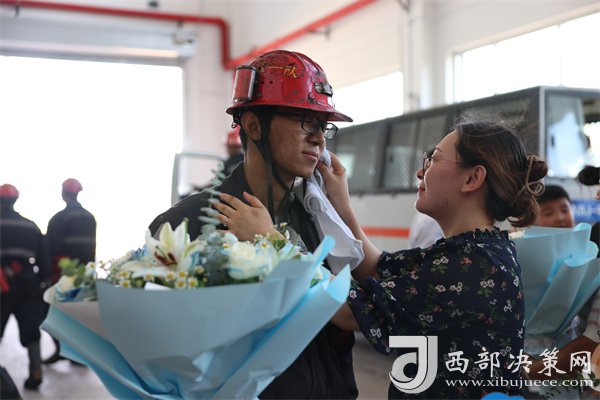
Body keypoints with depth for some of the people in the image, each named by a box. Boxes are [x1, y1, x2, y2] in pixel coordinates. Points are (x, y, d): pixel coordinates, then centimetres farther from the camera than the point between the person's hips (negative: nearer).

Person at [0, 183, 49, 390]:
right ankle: (35, 372, 1)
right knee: (30, 327, 6)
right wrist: (41, 281, 16)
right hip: (28, 282, 3)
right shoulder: (31, 226, 12)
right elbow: (43, 257, 12)